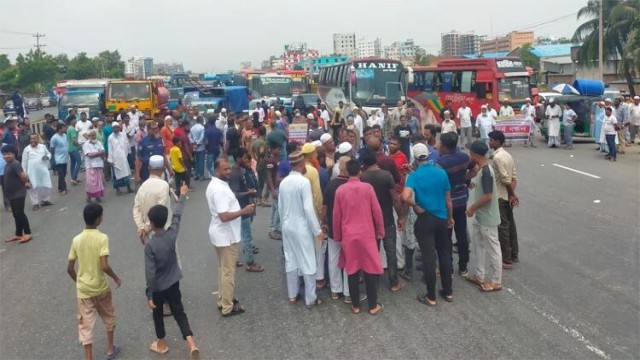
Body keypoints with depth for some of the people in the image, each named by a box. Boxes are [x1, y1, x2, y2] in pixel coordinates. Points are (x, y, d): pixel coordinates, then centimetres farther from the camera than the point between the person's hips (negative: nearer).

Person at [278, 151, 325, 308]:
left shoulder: (283, 182, 2)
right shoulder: (304, 182, -18)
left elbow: (280, 207, 9)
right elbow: (308, 208, -20)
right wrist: (317, 230, -13)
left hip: (288, 227, 6)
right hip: (302, 228, -6)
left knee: (290, 261, 15)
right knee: (308, 263, 4)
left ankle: (292, 295, 24)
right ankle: (310, 298, 12)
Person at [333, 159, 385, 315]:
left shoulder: (340, 190, -3)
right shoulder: (367, 187, -8)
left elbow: (336, 216, 3)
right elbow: (377, 212, -4)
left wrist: (337, 236, 15)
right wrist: (381, 231, 9)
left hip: (348, 236, 2)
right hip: (367, 234, -1)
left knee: (352, 270, 10)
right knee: (371, 269, 7)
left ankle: (355, 305, 17)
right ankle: (373, 306, 13)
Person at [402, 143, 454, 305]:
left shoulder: (414, 175, -12)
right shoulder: (441, 173, 0)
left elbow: (405, 197, -28)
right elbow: (448, 199, 7)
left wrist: (416, 206, -10)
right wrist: (450, 217, 19)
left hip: (425, 220, -4)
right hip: (441, 218, 4)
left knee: (428, 257, 2)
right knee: (445, 254, 15)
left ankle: (431, 297, 10)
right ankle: (448, 292, 25)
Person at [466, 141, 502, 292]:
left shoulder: (486, 172, -24)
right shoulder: (482, 169, 6)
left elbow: (487, 197, -26)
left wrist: (473, 208, -16)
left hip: (488, 218, -10)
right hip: (480, 217, 10)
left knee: (492, 248, 2)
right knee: (478, 244, 18)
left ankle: (496, 281, 13)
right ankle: (479, 275, 30)